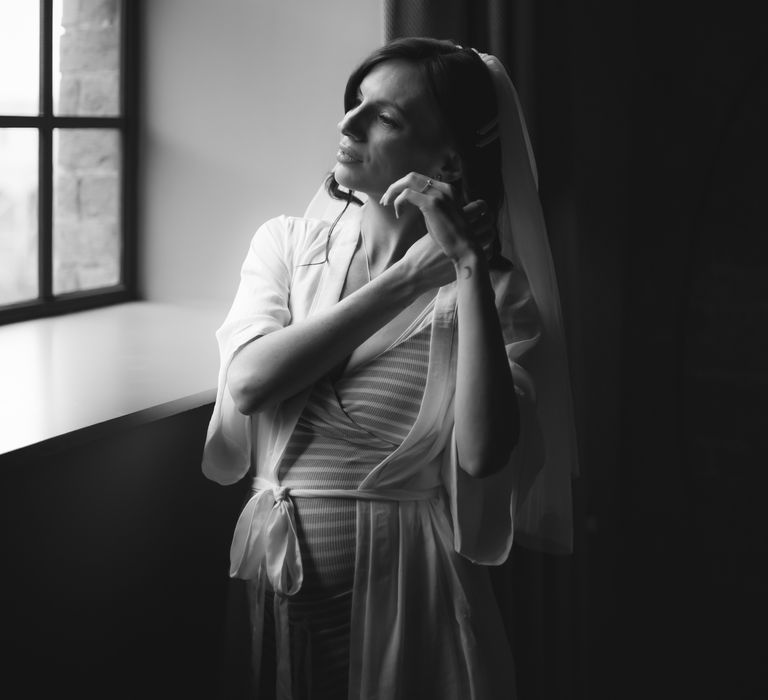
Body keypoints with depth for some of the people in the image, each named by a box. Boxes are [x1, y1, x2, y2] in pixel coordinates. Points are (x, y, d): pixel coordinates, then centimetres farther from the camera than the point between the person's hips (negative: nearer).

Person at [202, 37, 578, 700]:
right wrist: (409, 278, -14)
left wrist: (469, 268, -22)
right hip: (273, 577, 3)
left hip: (405, 589, -3)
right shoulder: (288, 243, 4)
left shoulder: (495, 290, -6)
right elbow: (249, 382, -14)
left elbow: (481, 455, -22)